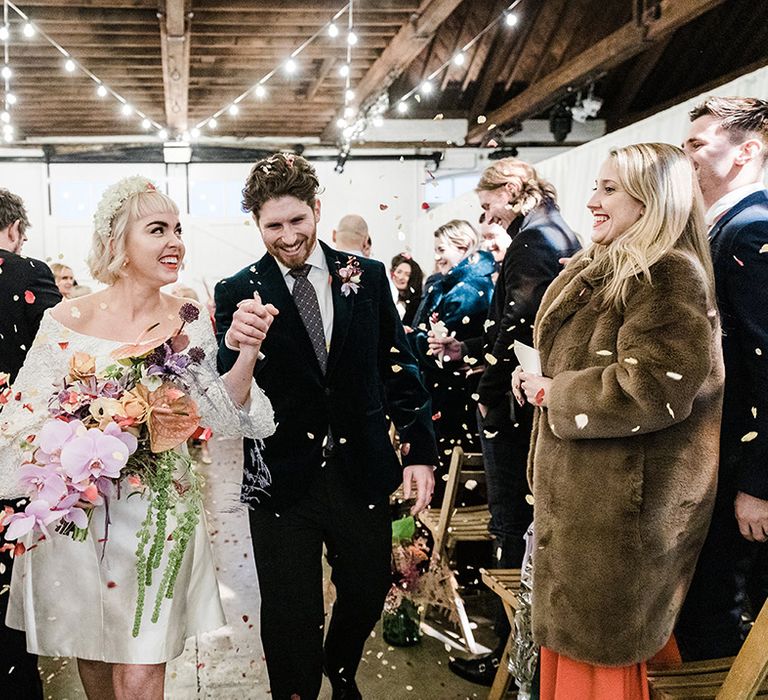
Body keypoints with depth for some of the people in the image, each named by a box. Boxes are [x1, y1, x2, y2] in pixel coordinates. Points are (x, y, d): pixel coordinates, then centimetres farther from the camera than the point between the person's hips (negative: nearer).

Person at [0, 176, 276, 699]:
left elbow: (219, 416, -6)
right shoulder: (66, 321, -9)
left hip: (159, 515, 0)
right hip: (77, 514, 0)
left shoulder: (190, 321, -4)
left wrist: (246, 357, -21)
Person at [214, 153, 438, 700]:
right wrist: (235, 345, -33)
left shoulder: (366, 277, 0)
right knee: (291, 619, 10)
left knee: (368, 594, 22)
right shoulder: (238, 293, -6)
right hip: (282, 480, -2)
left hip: (362, 471, 3)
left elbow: (399, 366, 5)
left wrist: (421, 451, 3)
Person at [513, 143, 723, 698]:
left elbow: (651, 389, -26)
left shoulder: (670, 274, -17)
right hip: (583, 490, 9)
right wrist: (540, 382, 2)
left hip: (620, 501, -9)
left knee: (599, 646, 4)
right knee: (573, 634, 18)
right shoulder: (606, 271, 14)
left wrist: (551, 392, -14)